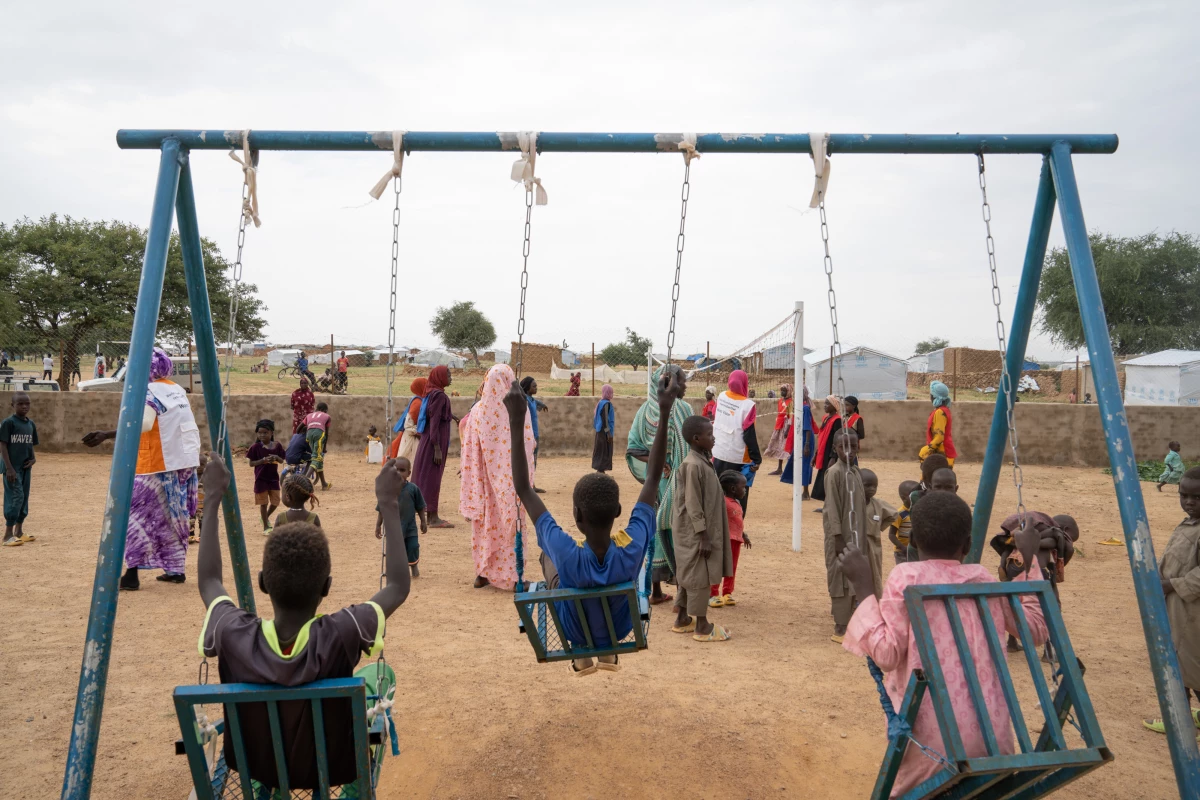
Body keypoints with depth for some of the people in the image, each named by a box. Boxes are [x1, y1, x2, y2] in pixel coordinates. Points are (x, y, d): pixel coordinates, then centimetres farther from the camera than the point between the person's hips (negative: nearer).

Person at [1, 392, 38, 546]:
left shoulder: (31, 424, 10)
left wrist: (33, 458, -3)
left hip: (26, 467, 7)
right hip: (12, 468, -7)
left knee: (24, 498, 11)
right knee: (15, 497, -10)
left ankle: (19, 531, 23)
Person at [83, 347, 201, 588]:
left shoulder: (150, 392, -11)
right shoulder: (178, 390, 13)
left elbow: (142, 424, -25)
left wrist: (106, 435, -26)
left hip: (159, 466, -8)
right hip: (185, 464, 8)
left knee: (135, 513, -1)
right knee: (173, 517, 15)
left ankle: (132, 574, -6)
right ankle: (176, 570, 19)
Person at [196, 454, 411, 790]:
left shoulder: (234, 637, -29)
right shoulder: (341, 635, -35)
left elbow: (209, 582, -6)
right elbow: (399, 586, -17)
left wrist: (213, 499, -2)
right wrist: (388, 504, -14)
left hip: (255, 769, 2)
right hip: (332, 770, -2)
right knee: (380, 673, 21)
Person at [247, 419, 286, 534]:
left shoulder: (277, 446, 1)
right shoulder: (256, 447, -7)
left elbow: (282, 461, 5)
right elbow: (251, 463, -7)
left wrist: (276, 457, -17)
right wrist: (263, 460, -21)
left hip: (274, 478, 3)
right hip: (261, 479, -3)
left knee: (275, 502, 7)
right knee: (263, 503, 4)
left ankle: (266, 517, 35)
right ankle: (266, 526, 15)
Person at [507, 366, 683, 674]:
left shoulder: (567, 556, -41)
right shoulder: (632, 549, -37)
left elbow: (524, 490, -34)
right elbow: (652, 478, -26)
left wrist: (516, 421, -35)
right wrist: (665, 411, -28)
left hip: (575, 631, -1)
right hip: (619, 627, 2)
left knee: (546, 555, 23)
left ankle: (581, 656, 31)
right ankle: (609, 652, 35)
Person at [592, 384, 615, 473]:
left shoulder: (601, 403, 12)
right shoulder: (606, 404, -17)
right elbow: (605, 419, -21)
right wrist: (608, 432, -19)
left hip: (600, 431, 9)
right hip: (604, 432, -9)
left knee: (601, 452, 13)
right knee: (604, 452, -5)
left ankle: (600, 470, 18)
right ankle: (601, 470, -3)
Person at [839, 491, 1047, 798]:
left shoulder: (907, 577, -5)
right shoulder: (982, 579, 8)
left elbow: (887, 654, -11)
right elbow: (1037, 627, 21)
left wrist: (863, 586, -7)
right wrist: (1028, 563, 26)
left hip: (932, 732, -4)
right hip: (989, 730, 4)